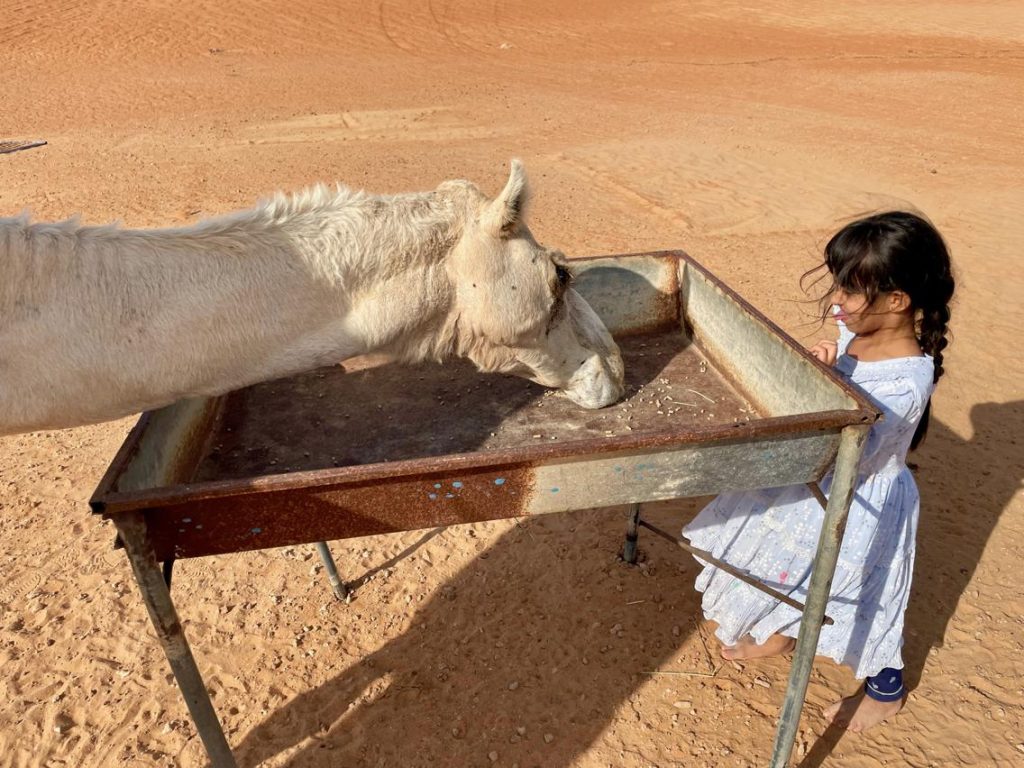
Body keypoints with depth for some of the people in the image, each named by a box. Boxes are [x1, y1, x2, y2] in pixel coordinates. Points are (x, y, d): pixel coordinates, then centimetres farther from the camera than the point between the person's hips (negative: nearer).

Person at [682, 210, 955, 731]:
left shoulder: (905, 381, -34)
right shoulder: (853, 331, -11)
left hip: (861, 502, -8)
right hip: (817, 480, 8)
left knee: (863, 601, 15)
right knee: (790, 566, 27)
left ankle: (886, 691, 45)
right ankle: (779, 635, 56)